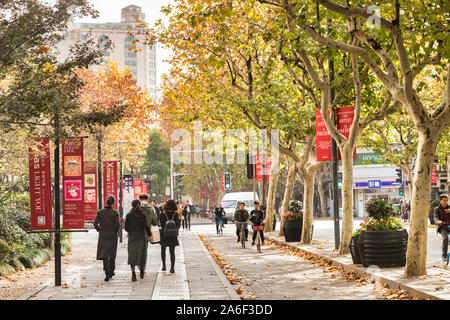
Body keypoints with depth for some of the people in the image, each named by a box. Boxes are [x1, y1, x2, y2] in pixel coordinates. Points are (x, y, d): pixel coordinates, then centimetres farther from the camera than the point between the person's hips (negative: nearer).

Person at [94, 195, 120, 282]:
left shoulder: (100, 212, -4)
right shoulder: (115, 212, -9)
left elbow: (95, 223, -7)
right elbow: (117, 224, -14)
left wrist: (99, 230, 9)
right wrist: (116, 231, 4)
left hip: (103, 236, 0)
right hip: (113, 236, 0)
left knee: (104, 254, 0)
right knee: (112, 254, 16)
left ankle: (107, 273, -14)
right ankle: (111, 271, 26)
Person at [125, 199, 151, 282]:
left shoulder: (129, 215, -3)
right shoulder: (143, 215, -4)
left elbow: (126, 228, -1)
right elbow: (146, 226, -7)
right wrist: (149, 234, 7)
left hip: (132, 237, -1)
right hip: (141, 237, 1)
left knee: (132, 255, -1)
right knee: (142, 254, 15)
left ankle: (133, 272, -16)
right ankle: (142, 271, 25)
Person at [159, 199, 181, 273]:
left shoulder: (163, 214, -11)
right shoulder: (176, 214, -8)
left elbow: (160, 224, -8)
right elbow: (178, 225, -4)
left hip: (164, 235, -1)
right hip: (173, 236, 1)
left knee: (163, 250, 19)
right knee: (172, 252, 7)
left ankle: (164, 265, 15)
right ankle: (172, 268, 1)